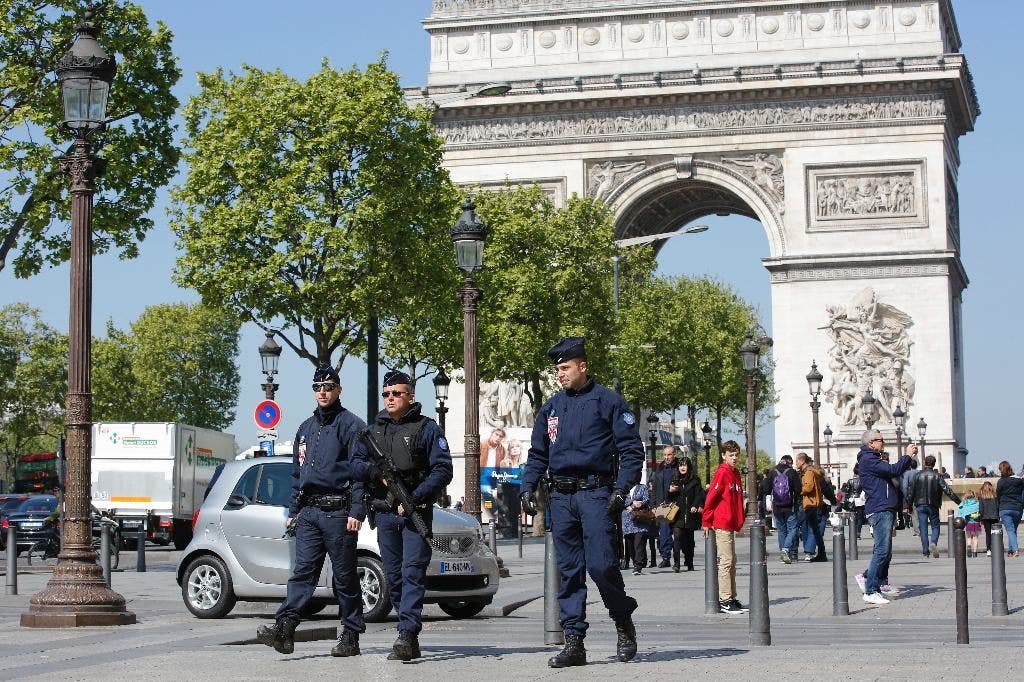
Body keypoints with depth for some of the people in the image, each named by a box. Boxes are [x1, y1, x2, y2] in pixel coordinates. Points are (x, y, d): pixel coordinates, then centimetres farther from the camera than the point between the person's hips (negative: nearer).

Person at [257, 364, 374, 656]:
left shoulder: (351, 425, -2)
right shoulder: (306, 428, 20)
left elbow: (361, 468, -8)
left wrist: (356, 511, -16)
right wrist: (293, 511, 18)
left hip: (338, 512, -6)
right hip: (308, 512, 6)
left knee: (345, 576, 0)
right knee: (302, 571, -5)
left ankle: (350, 637, 5)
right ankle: (284, 628, -17)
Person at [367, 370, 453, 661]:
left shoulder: (427, 428, -1)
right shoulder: (375, 429, 14)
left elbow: (443, 470, -8)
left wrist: (414, 498, -17)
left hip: (416, 513, -5)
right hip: (385, 513, 5)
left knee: (413, 572, -13)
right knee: (393, 576, 6)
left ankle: (407, 635, -20)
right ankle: (411, 639, 13)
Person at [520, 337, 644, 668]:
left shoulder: (608, 401, 1)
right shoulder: (551, 407, 17)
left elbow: (632, 450, -2)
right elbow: (537, 454, 22)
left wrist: (621, 489, -12)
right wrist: (528, 487, 8)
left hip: (595, 493, -5)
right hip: (561, 497, 5)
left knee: (601, 564, -14)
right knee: (568, 570, 4)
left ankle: (624, 623, 11)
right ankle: (574, 642, 6)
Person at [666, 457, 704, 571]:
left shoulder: (695, 480, 5)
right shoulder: (674, 480, 12)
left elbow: (699, 494, -1)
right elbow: (668, 498, 17)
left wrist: (695, 506, -16)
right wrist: (670, 491, -4)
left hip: (690, 515, 0)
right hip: (677, 515, 0)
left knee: (689, 539, 8)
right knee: (677, 536, -15)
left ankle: (689, 563, 21)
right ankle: (676, 563, -19)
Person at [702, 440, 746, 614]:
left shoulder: (735, 473, 14)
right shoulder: (722, 473, -12)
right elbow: (710, 497, -14)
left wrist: (739, 521, 16)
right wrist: (706, 521, -13)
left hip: (731, 524, 9)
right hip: (721, 524, -9)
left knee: (731, 561, 11)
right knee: (726, 561, -8)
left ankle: (731, 598, 16)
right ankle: (725, 601, -7)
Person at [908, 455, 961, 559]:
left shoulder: (918, 476, 1)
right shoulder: (937, 476, -3)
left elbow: (911, 492, 3)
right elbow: (947, 490, -7)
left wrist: (909, 505, 13)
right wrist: (959, 501, -4)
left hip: (920, 505, 1)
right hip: (933, 506, -1)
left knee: (923, 528, 3)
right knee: (935, 526, 10)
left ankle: (925, 552, 0)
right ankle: (933, 542, -18)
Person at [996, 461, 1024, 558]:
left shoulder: (1001, 482, -5)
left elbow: (998, 497, 4)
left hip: (1005, 509, -3)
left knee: (1010, 530, -5)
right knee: (1013, 530, 14)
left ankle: (1015, 549, -21)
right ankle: (1010, 550, 13)